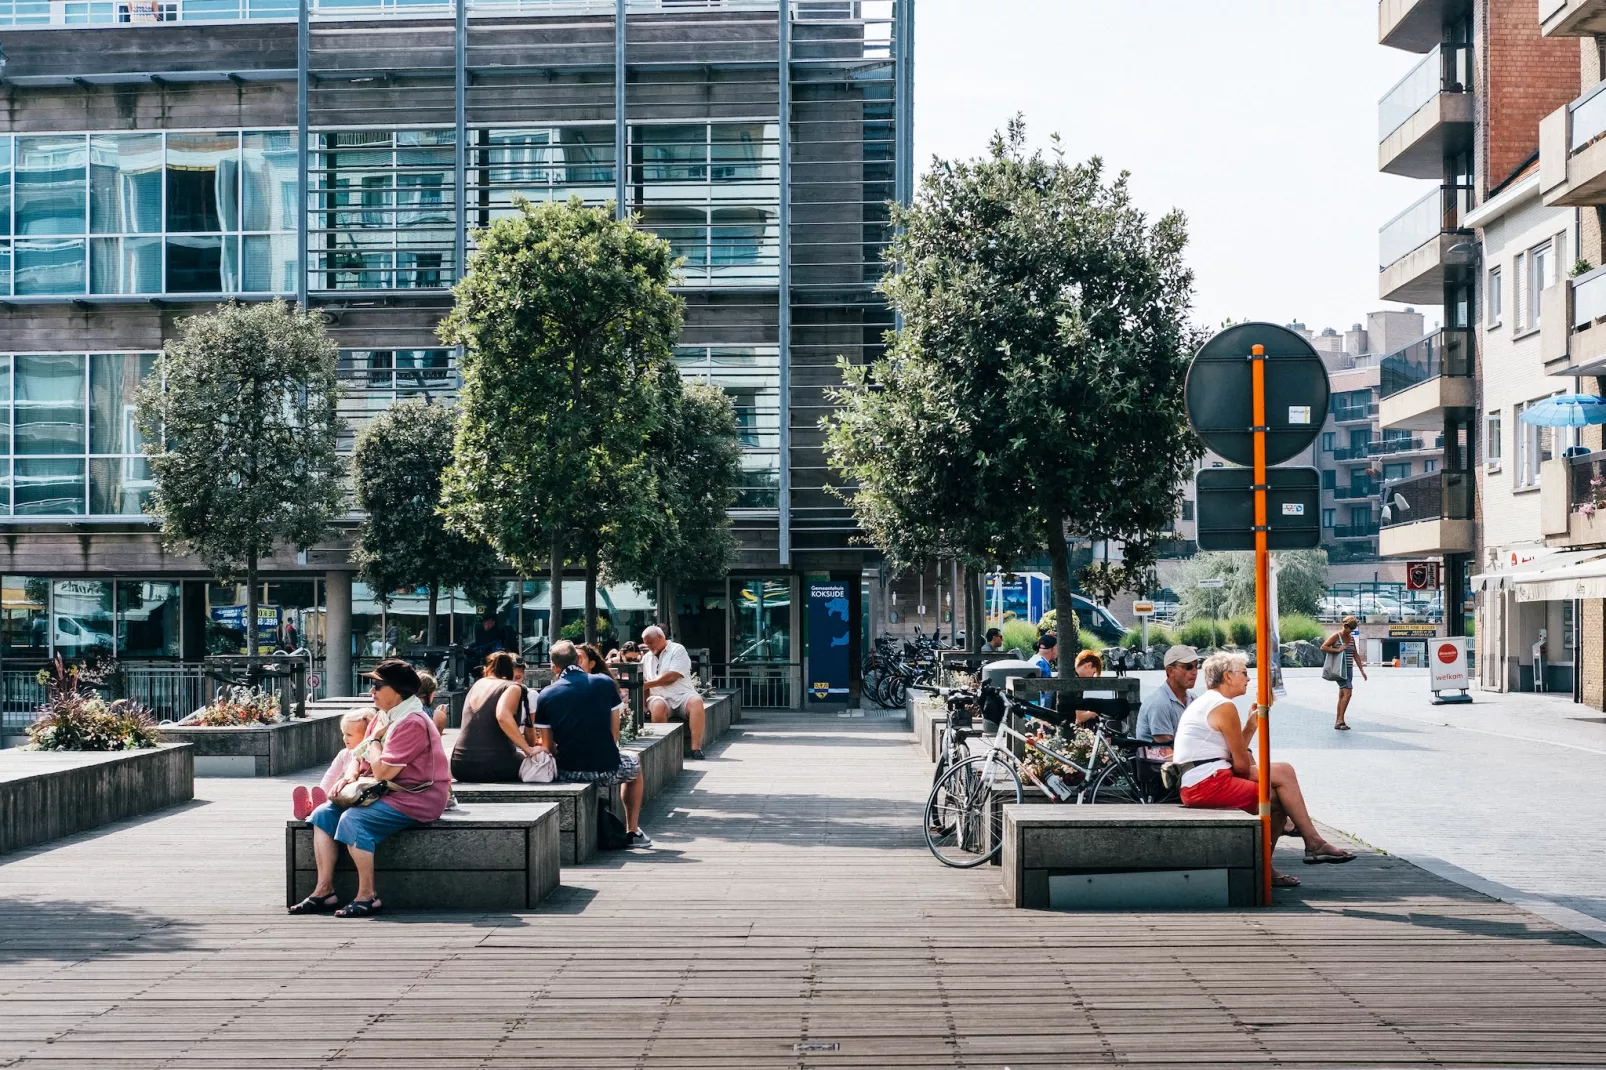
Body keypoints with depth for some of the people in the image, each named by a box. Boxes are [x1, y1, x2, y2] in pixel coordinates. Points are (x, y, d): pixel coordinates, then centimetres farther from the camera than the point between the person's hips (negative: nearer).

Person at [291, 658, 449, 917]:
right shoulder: (382, 716, 12)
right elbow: (359, 754, 17)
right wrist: (350, 775, -5)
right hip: (385, 794, 10)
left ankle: (368, 896, -21)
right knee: (323, 815, 0)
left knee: (353, 820, -29)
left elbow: (382, 771, -24)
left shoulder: (412, 723, -20)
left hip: (414, 799, -10)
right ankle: (324, 891, -3)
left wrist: (375, 739, -7)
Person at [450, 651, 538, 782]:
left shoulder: (477, 685, 17)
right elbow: (503, 716, -23)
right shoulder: (512, 688, -2)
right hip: (495, 767, -5)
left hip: (461, 767, 5)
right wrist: (528, 750, -16)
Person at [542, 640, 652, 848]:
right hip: (606, 770, -1)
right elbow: (614, 733, 5)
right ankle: (633, 832, 33)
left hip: (567, 774, 1)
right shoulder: (605, 684, -1)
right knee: (634, 763, 34)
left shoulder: (544, 696, -1)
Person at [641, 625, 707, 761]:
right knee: (658, 706, -36)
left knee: (696, 702, -36)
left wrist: (647, 684, -9)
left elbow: (672, 677, -10)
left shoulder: (677, 650, 3)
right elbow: (642, 682, 17)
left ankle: (696, 747, -39)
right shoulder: (647, 658, 21)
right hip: (660, 698, 2)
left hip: (682, 695, -2)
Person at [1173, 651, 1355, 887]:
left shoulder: (1203, 703, 22)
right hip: (1208, 785, -11)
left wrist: (1252, 725, 13)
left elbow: (1235, 755, 19)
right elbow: (1242, 764, -10)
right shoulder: (1224, 706, -11)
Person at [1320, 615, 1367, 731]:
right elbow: (1323, 647, -12)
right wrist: (1337, 650, -18)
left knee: (1342, 695, 8)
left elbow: (1356, 655, 17)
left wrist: (1362, 671, 14)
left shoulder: (1351, 638, 14)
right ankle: (1341, 720, -16)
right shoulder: (1336, 636, -6)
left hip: (1349, 669, 7)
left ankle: (1338, 723, 12)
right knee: (1348, 693, -18)